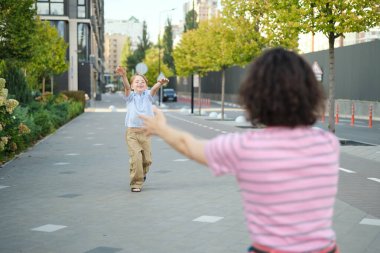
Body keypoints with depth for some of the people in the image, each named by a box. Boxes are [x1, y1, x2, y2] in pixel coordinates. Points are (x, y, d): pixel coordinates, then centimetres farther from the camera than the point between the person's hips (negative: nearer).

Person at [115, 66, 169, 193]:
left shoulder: (148, 95, 6)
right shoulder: (130, 96, 4)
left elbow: (154, 88, -16)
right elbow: (127, 87, -17)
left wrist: (160, 83, -39)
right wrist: (123, 76, -39)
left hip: (145, 131, 2)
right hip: (132, 131, -2)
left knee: (147, 159, 7)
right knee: (136, 157, -14)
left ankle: (142, 173, 39)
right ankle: (136, 183, -1)